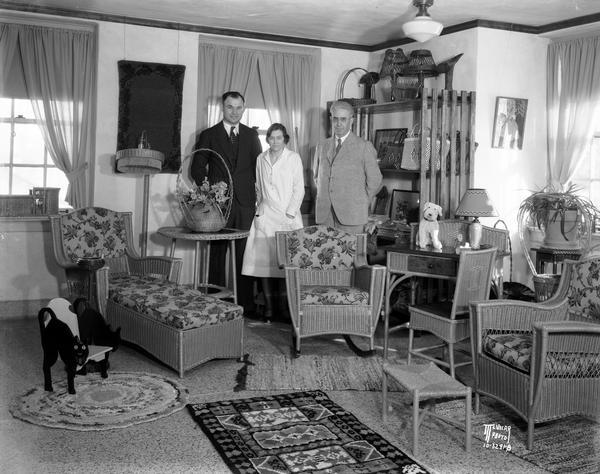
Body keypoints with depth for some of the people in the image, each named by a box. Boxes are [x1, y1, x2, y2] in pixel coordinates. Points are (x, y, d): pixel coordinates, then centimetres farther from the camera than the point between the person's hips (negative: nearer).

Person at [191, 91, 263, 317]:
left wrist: (260, 195, 5)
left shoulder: (251, 135, 14)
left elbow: (259, 167, 15)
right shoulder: (208, 135, 7)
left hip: (246, 203, 2)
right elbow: (197, 169, 6)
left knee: (245, 254, 0)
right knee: (217, 254, 2)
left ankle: (246, 303, 7)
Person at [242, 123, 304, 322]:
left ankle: (285, 305, -2)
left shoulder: (294, 158, 3)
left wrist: (289, 213, -8)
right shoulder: (261, 159, 13)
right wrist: (259, 209, 10)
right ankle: (268, 305, 0)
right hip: (265, 215, 3)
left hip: (287, 216, -3)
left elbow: (299, 189, 0)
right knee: (263, 260, -5)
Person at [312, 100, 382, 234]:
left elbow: (375, 181, 2)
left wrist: (360, 203, 4)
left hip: (351, 214, -4)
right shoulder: (322, 146, 14)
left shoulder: (364, 146, 0)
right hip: (324, 213, 4)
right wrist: (324, 196, 15)